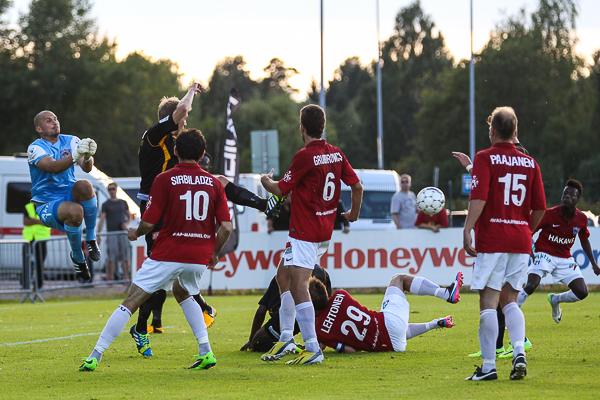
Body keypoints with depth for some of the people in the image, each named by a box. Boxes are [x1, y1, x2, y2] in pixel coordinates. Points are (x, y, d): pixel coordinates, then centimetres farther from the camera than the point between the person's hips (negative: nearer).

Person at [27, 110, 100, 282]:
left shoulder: (71, 141, 6)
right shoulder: (35, 148, -7)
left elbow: (86, 168, -11)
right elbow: (53, 167, -28)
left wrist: (88, 156, -35)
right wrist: (76, 154, -45)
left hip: (70, 195, 3)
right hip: (47, 203, -3)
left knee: (84, 185, -33)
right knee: (75, 210, -37)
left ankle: (91, 239, -18)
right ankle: (77, 256, -10)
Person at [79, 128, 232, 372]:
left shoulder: (165, 180, -4)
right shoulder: (214, 183, 5)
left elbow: (148, 223, -7)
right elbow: (226, 227, 0)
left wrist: (135, 233, 16)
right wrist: (215, 253, 17)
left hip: (168, 255, -4)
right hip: (199, 258, 4)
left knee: (131, 302, -1)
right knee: (182, 292, 32)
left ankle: (96, 356, -4)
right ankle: (206, 351, 19)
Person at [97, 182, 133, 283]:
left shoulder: (123, 203, 15)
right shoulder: (106, 205, 6)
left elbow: (130, 216, 25)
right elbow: (101, 220, -1)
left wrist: (127, 223, 3)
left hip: (123, 233, 3)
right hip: (111, 233, -3)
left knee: (126, 257, -4)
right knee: (112, 258, -9)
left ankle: (126, 277, 1)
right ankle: (110, 278, -3)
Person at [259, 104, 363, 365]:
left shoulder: (305, 156, -16)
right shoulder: (336, 154, 6)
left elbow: (281, 189, -9)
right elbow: (357, 186, 10)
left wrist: (266, 181, 13)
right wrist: (353, 214, 28)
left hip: (304, 232, -9)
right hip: (325, 231, 9)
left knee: (298, 287, -12)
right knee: (283, 276, 20)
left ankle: (313, 349, -18)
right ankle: (286, 337, 17)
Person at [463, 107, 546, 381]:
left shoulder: (485, 158, -3)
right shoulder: (529, 163, 10)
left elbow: (479, 198, -16)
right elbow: (540, 207, 9)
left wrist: (467, 229, -17)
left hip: (492, 240, -5)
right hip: (520, 240, 5)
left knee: (488, 302, -2)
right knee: (509, 300, 14)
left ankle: (488, 366, -5)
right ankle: (519, 351, -6)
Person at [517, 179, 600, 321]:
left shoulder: (581, 219, -3)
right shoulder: (549, 214, -15)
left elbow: (584, 240, 14)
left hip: (565, 259, 5)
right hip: (545, 255, -5)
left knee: (582, 293, -4)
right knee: (531, 286, -27)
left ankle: (555, 300, 27)